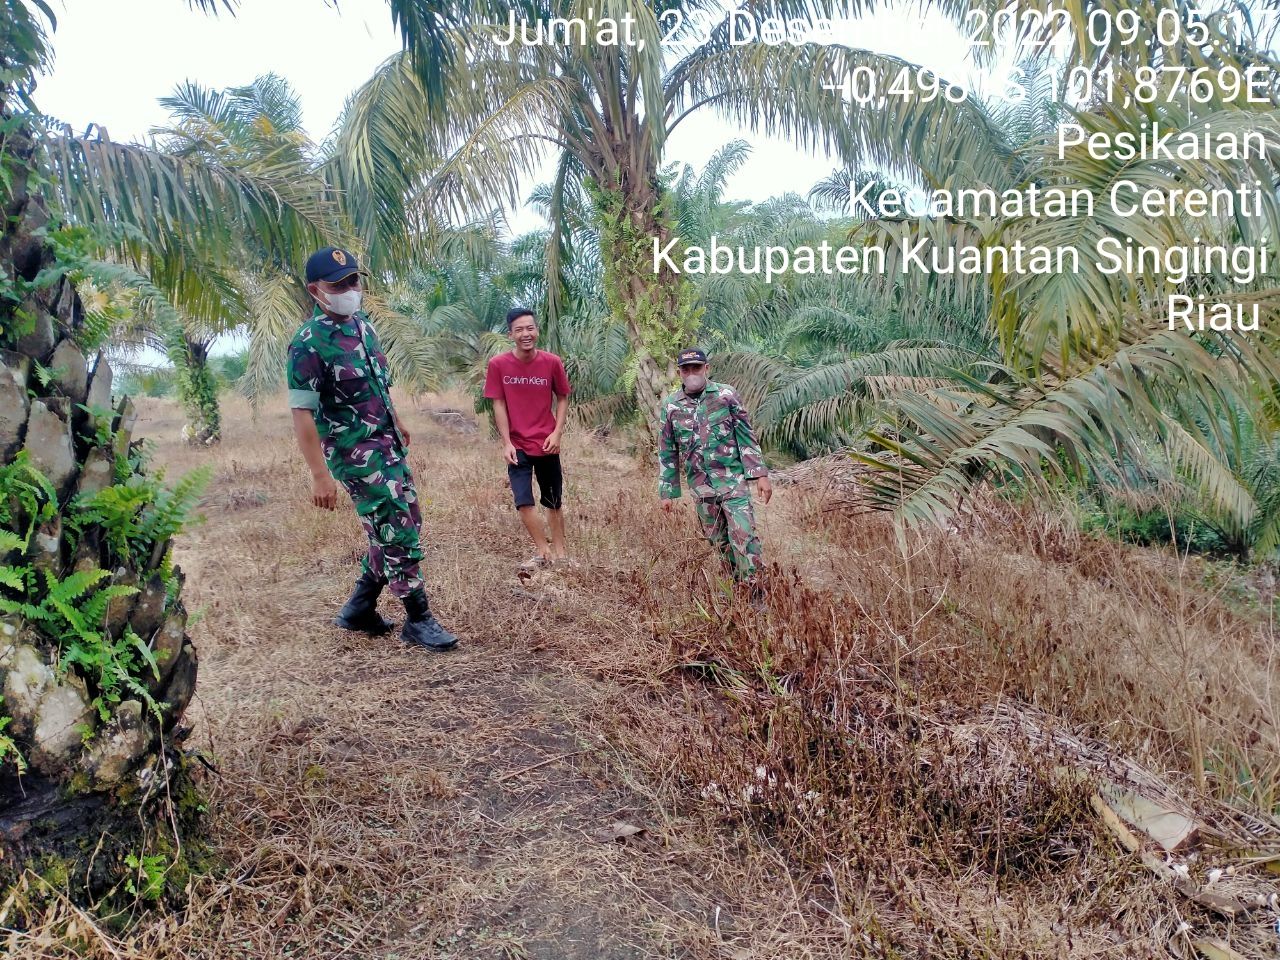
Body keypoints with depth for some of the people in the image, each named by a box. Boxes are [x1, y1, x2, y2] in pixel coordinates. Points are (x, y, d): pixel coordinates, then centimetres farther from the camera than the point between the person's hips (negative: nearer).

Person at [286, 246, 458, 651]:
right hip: (356, 453, -8)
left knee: (403, 526, 13)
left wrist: (397, 423, 27)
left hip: (388, 444, 9)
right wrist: (319, 475, -21)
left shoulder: (362, 324, 8)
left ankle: (359, 609, 28)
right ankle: (418, 620, 8)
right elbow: (302, 412, -18)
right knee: (398, 533, -6)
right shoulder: (308, 343, -16)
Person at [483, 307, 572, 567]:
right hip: (518, 446, -1)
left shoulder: (552, 362, -6)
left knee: (554, 501, 11)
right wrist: (506, 443, -10)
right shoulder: (498, 364, -8)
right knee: (524, 501, -9)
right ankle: (543, 552, 4)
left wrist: (557, 432, -9)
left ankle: (560, 551, 25)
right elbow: (499, 404, -4)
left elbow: (562, 399, 3)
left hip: (547, 444, 1)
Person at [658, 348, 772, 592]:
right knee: (718, 540, 11)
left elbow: (746, 436, -1)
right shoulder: (670, 406, 2)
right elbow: (667, 451, 9)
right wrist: (667, 492, 9)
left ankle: (755, 591, -4)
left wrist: (760, 474, -7)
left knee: (744, 534, -11)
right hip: (700, 486, 3)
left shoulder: (726, 395, -4)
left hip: (733, 480, -3)